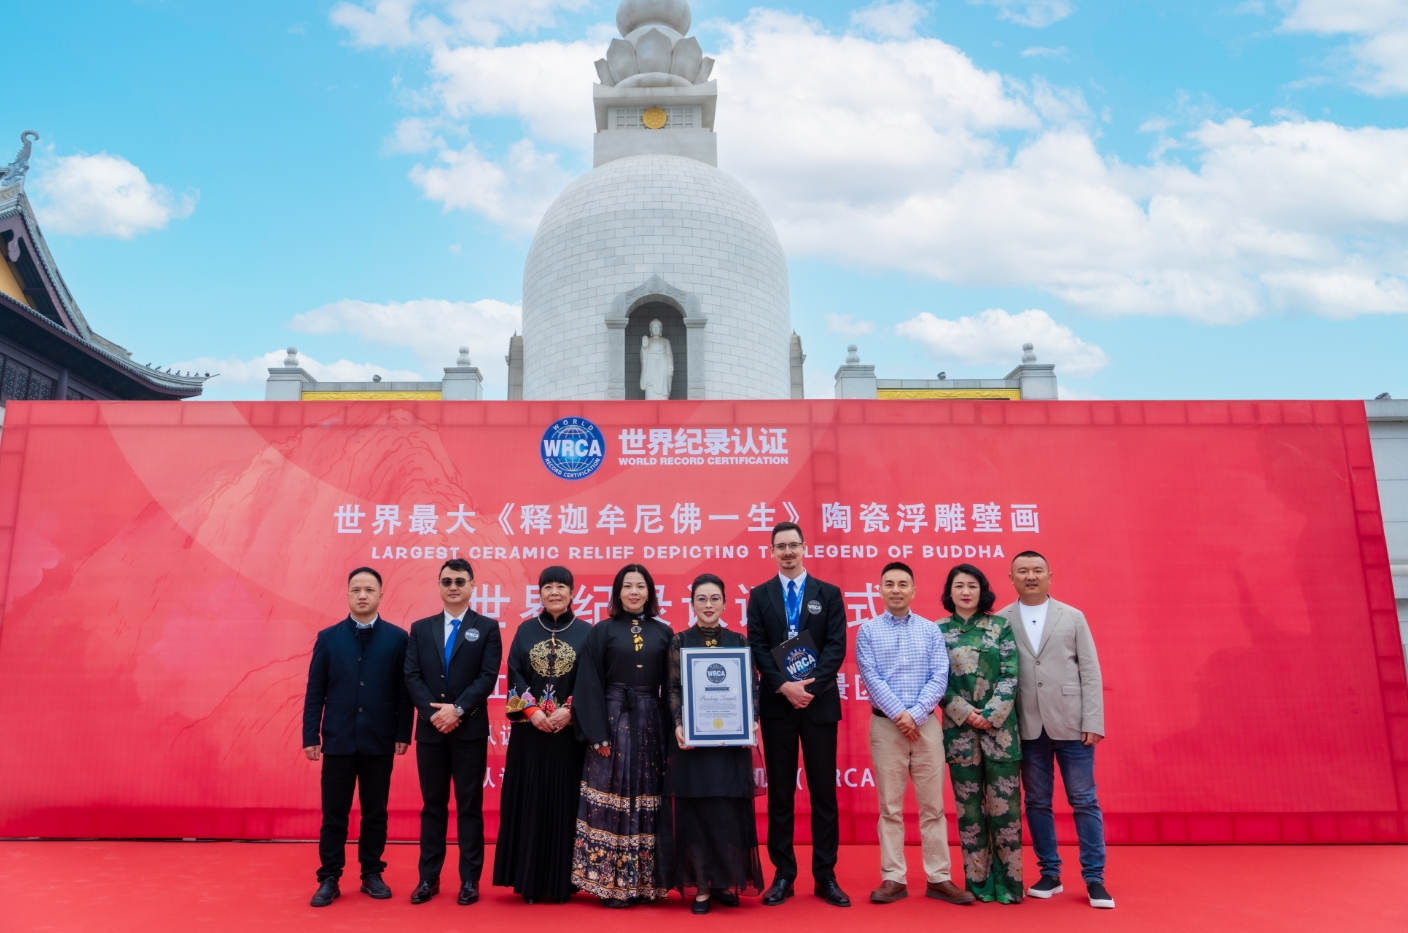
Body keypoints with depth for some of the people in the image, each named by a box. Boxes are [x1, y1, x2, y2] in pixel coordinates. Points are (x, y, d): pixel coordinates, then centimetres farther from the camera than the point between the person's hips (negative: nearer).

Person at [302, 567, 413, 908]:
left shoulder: (397, 638, 0)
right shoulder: (328, 637, 3)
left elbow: (404, 690, 0)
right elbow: (315, 692, 3)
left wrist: (403, 733, -4)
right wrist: (310, 736, -2)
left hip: (380, 741, 0)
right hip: (338, 739, 0)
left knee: (375, 812, 9)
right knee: (334, 813, 6)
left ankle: (372, 874, 22)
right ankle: (329, 879, 18)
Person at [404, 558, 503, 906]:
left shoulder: (487, 628, 1)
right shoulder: (421, 629, 9)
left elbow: (488, 677, -7)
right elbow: (412, 676, 1)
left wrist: (458, 709, -17)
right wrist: (433, 712, -13)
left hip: (470, 730, -2)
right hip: (430, 730, 2)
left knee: (470, 805, 4)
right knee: (432, 805, 10)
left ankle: (469, 879, 13)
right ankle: (428, 878, 20)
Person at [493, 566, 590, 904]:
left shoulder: (585, 632, 3)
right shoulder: (525, 630, 7)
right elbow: (514, 674, 2)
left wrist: (569, 710, -14)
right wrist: (531, 710, -11)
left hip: (569, 730, -1)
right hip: (530, 729, 1)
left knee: (565, 801, 1)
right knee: (530, 802, 3)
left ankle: (562, 880, 11)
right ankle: (529, 880, 11)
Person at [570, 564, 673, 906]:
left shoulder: (664, 632, 8)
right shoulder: (602, 631, 2)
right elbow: (590, 686, -3)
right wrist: (598, 734, -10)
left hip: (651, 722, 2)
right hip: (613, 720, -2)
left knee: (647, 798, 5)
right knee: (612, 796, -2)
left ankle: (644, 880, 16)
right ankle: (611, 883, 8)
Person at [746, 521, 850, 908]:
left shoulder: (829, 594, 5)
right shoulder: (760, 595, 7)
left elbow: (836, 647, -4)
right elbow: (757, 648, -1)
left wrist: (811, 686, -16)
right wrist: (784, 686, -15)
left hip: (819, 702, 0)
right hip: (776, 705, 1)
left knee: (824, 791, 5)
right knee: (780, 793, 7)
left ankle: (825, 876, 15)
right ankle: (783, 875, 16)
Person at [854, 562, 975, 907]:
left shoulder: (931, 630, 6)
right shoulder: (867, 632, 2)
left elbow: (940, 677, -2)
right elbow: (871, 679, -6)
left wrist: (915, 715, -12)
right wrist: (899, 715, -14)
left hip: (927, 724, 1)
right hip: (886, 725, -1)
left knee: (933, 804, 6)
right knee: (890, 806, 4)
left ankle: (939, 878, 14)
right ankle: (894, 879, 11)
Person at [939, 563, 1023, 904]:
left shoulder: (1001, 626, 4)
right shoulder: (938, 631, 5)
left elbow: (1010, 675, -2)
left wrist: (991, 715, -11)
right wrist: (965, 714, -10)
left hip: (999, 725, 0)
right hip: (959, 727, 1)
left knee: (1005, 803, 0)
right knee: (969, 806, 6)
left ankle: (1007, 881, 11)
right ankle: (978, 881, 16)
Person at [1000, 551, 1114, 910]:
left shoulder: (1073, 617, 5)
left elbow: (1090, 673, 2)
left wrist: (1094, 722, -5)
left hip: (1070, 723, 0)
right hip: (1027, 727, 1)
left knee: (1084, 801, 4)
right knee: (1037, 803, 9)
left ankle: (1094, 878, 15)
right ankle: (1050, 873, 22)